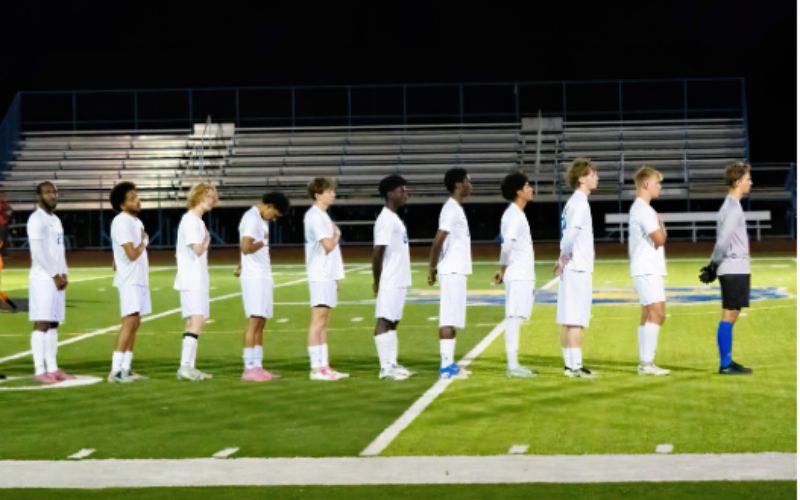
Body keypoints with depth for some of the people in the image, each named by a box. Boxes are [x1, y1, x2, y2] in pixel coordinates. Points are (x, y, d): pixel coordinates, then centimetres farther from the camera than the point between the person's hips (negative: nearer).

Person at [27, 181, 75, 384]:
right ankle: (39, 371, -11)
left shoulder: (56, 220, 18)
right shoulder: (36, 219, -10)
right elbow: (38, 252, -16)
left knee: (53, 324, 9)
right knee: (42, 324, -10)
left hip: (57, 279, 9)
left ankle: (52, 368, 12)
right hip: (43, 278, -9)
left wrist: (64, 274, 7)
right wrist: (55, 275, -14)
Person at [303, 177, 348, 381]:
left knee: (323, 322, 10)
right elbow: (328, 245, -19)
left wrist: (336, 277, 19)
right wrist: (337, 234, 1)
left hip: (328, 275, 10)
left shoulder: (323, 216, 18)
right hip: (320, 275, -10)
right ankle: (316, 368, -8)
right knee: (318, 320, -9)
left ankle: (324, 366, 12)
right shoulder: (315, 216, -12)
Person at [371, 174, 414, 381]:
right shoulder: (386, 220, -15)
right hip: (389, 283, -10)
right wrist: (377, 282, -17)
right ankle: (385, 367, -6)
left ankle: (392, 364, 15)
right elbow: (377, 252, -18)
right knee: (384, 321, -6)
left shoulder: (394, 218, 16)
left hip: (399, 281, 10)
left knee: (393, 321, 11)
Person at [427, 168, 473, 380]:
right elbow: (438, 240, -21)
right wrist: (432, 267, -14)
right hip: (452, 271, -10)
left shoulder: (456, 209, 16)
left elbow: (440, 240, 19)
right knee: (449, 319, -8)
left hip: (457, 271, 10)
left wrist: (433, 267, 14)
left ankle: (449, 364, 15)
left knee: (453, 319, 11)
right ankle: (446, 366, -6)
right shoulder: (451, 210, -15)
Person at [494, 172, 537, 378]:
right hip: (517, 276, -9)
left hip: (523, 275, 9)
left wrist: (503, 271, 13)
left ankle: (514, 363, 14)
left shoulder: (517, 214, 17)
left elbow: (507, 243, 18)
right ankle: (512, 365, -6)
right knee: (514, 318, -7)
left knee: (516, 319, 10)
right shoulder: (514, 215, -14)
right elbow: (507, 244, -23)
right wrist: (503, 269, -11)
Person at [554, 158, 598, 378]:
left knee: (568, 320, 10)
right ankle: (575, 366, -6)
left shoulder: (573, 202, 17)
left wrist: (562, 260, 8)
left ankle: (570, 364, 15)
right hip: (578, 269, -9)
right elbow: (571, 232, -23)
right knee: (576, 321, -7)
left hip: (572, 268, 9)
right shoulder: (580, 203, -13)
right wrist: (564, 258, -11)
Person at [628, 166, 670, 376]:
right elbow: (660, 239, -18)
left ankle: (645, 363, 14)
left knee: (649, 315, 11)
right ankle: (647, 363, -16)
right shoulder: (643, 210, -14)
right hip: (648, 270, -11)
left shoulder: (638, 208, 18)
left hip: (649, 270, 11)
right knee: (656, 313, -14)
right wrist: (660, 224, -2)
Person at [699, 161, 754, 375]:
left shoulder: (730, 206, 17)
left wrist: (713, 266, 13)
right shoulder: (733, 208, -14)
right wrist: (714, 266, -8)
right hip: (734, 269, -9)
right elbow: (723, 242, -18)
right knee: (729, 315, -7)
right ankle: (726, 364, -5)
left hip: (734, 270, 9)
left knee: (730, 315, 11)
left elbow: (723, 241, 18)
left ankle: (727, 361, 14)